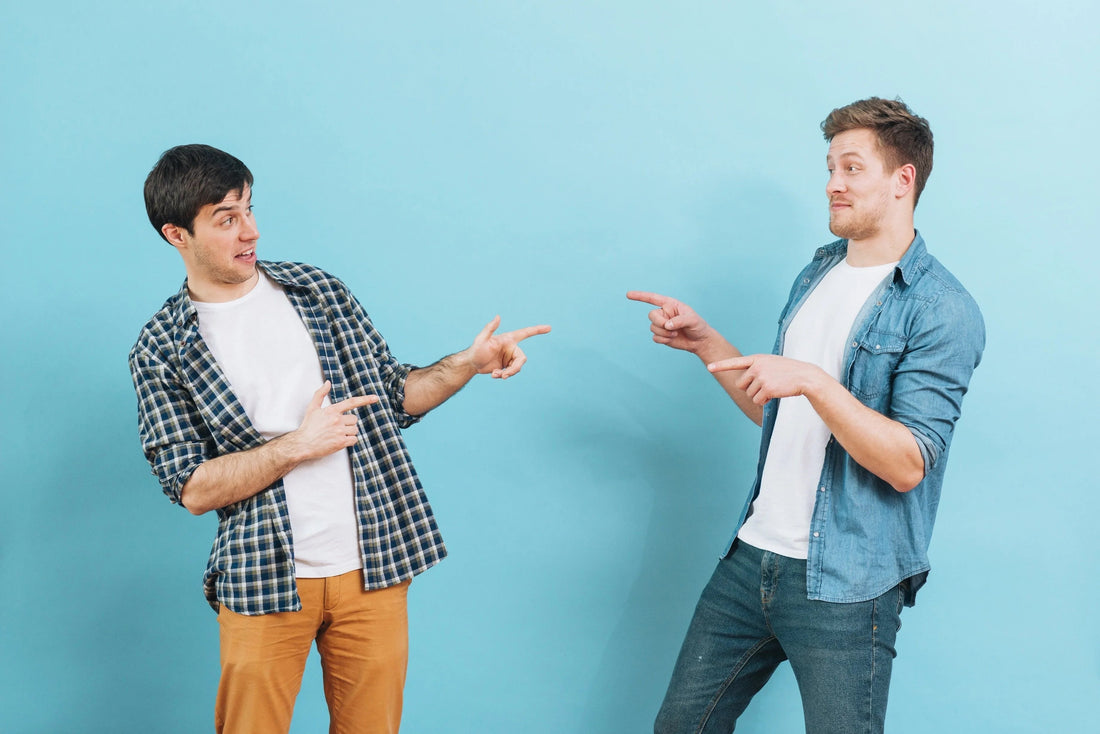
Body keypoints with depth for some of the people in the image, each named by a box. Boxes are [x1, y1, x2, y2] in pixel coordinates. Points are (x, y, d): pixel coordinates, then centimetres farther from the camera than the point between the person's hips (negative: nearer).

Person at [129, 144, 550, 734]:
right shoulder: (162, 348, -3)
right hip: (263, 582, -2)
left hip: (373, 569, 3)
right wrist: (298, 446, -16)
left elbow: (393, 394, 13)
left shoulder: (319, 291, 7)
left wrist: (467, 364, -2)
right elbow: (192, 487, -8)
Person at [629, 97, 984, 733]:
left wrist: (813, 381, -27)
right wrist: (705, 343, 9)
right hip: (754, 556, 7)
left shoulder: (942, 311, -11)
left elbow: (908, 465, -19)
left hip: (845, 587, -7)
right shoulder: (816, 275, 13)